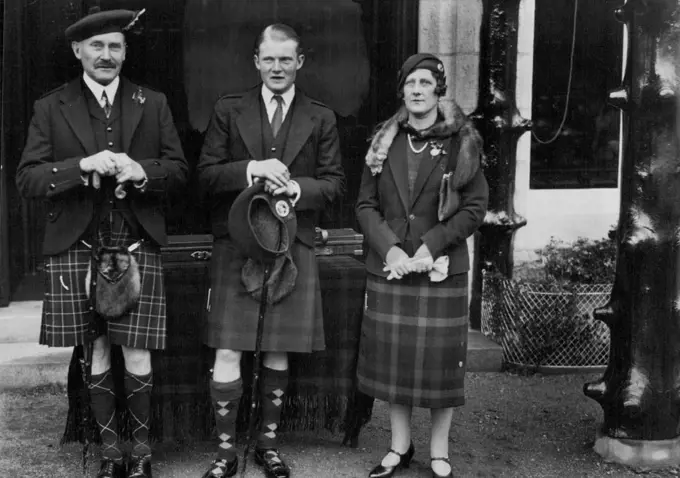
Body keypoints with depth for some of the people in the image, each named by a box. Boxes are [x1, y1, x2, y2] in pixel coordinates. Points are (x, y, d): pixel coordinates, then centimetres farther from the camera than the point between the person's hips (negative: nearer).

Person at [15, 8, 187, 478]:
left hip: (137, 244, 0)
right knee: (95, 351, 7)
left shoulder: (153, 104, 9)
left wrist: (141, 171, -13)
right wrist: (83, 166, -17)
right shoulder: (51, 108, 6)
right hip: (77, 246, 0)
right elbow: (28, 178, -1)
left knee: (136, 352, -2)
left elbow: (179, 169, 7)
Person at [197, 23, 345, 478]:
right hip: (236, 242, -1)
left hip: (293, 244, 1)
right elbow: (207, 174, 1)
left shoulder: (321, 118, 8)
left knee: (278, 351, 9)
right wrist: (251, 169, -16)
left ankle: (269, 441, 25)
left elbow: (334, 181, 6)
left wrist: (297, 188, -13)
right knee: (228, 351, -4)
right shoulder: (229, 110, 6)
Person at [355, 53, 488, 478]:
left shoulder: (462, 142, -2)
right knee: (393, 356, 9)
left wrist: (431, 246, -14)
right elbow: (366, 204, 6)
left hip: (442, 267, -3)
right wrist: (389, 249, -10)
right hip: (389, 266, 3)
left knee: (441, 359, 2)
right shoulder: (385, 142, 7)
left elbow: (475, 207, -5)